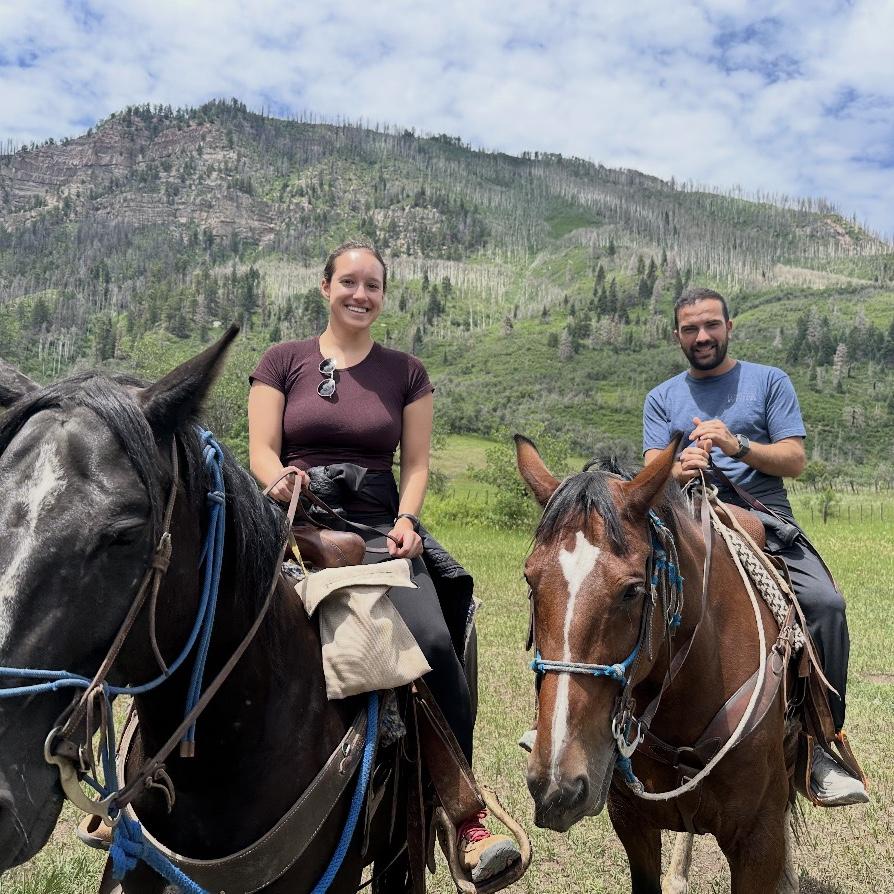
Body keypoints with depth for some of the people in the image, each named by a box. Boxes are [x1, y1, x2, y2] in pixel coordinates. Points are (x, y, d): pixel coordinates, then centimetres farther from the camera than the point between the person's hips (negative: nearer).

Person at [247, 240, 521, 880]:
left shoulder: (406, 372, 15)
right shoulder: (284, 361, 12)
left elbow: (417, 464, 10)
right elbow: (262, 450, 6)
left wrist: (406, 521, -9)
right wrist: (280, 480, -17)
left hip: (380, 524, 0)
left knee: (434, 642, -24)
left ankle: (466, 817, -14)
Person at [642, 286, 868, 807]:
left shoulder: (769, 382, 13)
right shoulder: (663, 398, 18)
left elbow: (795, 461, 3)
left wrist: (737, 446, -15)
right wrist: (680, 468, -19)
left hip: (764, 519, -1)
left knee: (826, 603, -27)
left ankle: (817, 746, -15)